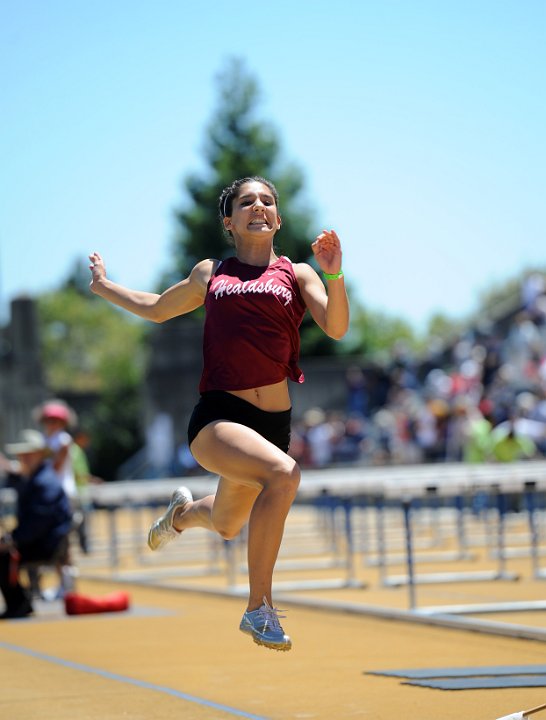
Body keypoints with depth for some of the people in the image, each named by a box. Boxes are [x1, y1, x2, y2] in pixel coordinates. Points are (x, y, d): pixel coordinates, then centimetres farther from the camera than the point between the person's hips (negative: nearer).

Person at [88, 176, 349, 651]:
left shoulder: (297, 274, 9)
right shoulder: (210, 274, 12)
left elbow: (336, 328, -7)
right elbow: (158, 309, 31)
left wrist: (334, 276, -23)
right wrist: (103, 286, 35)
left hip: (272, 423, 2)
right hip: (217, 416, -2)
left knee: (227, 525, 19)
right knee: (284, 473, -32)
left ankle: (184, 512, 59)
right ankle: (259, 607, -24)